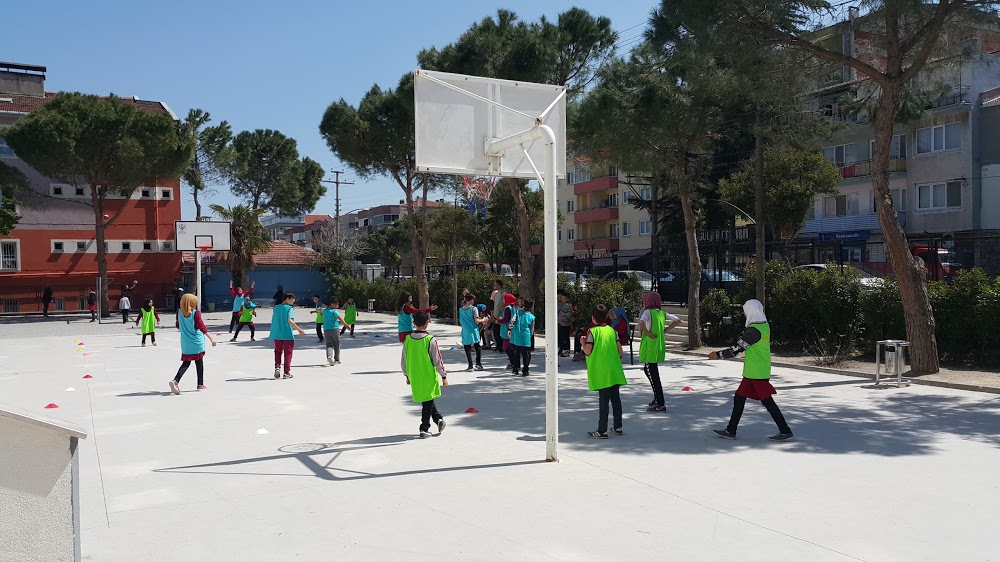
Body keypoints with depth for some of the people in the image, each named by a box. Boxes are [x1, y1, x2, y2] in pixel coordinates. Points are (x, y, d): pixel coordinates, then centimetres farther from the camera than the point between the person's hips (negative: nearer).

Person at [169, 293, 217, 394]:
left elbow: (178, 326, 11)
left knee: (186, 363, 9)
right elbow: (202, 326, -19)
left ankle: (175, 380, -13)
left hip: (185, 343, 4)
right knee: (199, 362, 10)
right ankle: (200, 384, 18)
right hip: (197, 342, -4)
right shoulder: (196, 313, -14)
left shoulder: (179, 313, 0)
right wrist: (211, 338, -18)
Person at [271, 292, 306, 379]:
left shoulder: (276, 308, 10)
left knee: (278, 352, 16)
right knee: (288, 353, 4)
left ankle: (277, 367, -3)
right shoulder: (289, 308, -9)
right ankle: (286, 373, 5)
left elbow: (272, 320, 16)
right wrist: (299, 329, -18)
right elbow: (290, 321, -21)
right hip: (287, 335, -5)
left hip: (277, 334, 5)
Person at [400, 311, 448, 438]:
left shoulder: (407, 339, -5)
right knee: (428, 402, 8)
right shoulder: (430, 340, -16)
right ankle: (424, 429, 10)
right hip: (429, 377, -3)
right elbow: (437, 361, -12)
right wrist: (444, 376, -2)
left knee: (427, 400, 21)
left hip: (415, 378, 4)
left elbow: (403, 361, 3)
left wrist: (407, 375, 17)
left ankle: (439, 419, 24)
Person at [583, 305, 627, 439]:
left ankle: (602, 431, 0)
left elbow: (587, 351, -14)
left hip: (601, 373, -5)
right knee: (615, 398, 13)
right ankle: (618, 427, 20)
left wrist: (583, 342, 4)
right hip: (615, 371, 5)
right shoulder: (612, 330, 6)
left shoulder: (593, 332, -9)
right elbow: (620, 350, 5)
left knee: (603, 400, -3)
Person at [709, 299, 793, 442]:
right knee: (739, 398, 12)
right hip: (752, 372, 9)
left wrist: (717, 355, -6)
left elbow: (736, 350, -17)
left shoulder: (754, 330, -21)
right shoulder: (764, 325, 7)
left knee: (767, 401, 0)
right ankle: (730, 431, 17)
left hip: (757, 373, -9)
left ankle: (785, 431, 10)